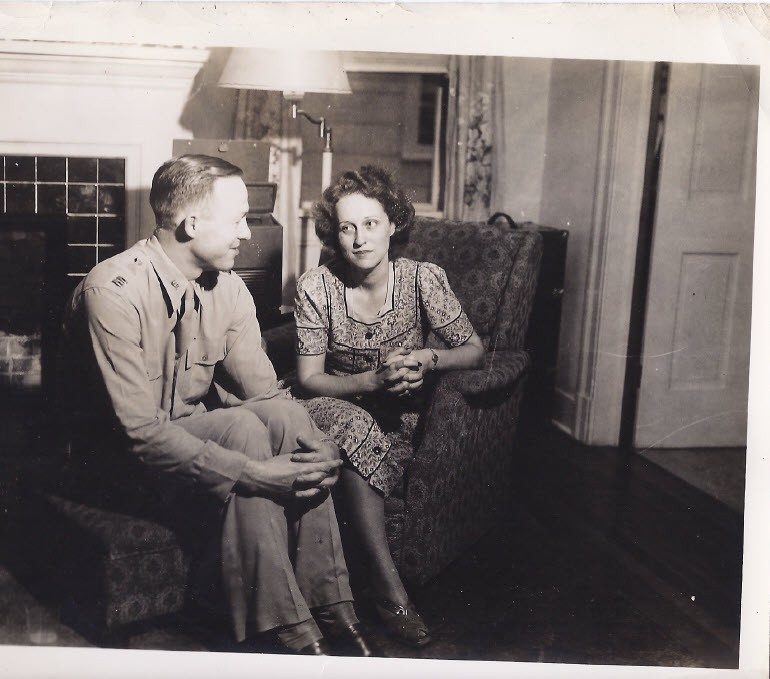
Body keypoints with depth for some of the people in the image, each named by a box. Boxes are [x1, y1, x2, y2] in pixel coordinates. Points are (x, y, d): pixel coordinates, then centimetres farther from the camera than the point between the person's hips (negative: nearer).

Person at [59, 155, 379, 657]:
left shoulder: (227, 287, -2)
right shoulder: (113, 291, -25)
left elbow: (264, 390, -4)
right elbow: (139, 431, -30)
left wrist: (320, 446, -25)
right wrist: (255, 473, -38)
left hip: (195, 429, 6)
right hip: (122, 452, -6)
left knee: (287, 416, -23)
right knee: (242, 429, -31)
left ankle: (332, 608, -19)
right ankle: (290, 631, -25)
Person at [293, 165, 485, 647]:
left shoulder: (422, 279, -8)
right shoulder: (316, 288, -8)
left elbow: (475, 350, -2)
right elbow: (309, 379, -7)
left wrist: (430, 359, -22)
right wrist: (373, 381, -23)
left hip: (401, 423, 0)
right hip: (338, 407, 0)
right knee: (353, 425, -35)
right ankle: (390, 589, -31)